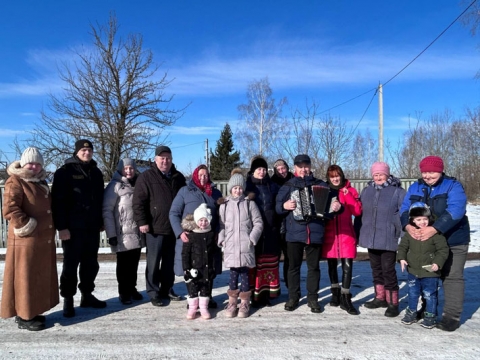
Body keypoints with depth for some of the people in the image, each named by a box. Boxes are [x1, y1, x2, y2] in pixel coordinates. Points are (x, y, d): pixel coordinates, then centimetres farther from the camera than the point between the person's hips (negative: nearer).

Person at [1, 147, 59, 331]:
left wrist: (50, 229, 16)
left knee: (40, 277, 15)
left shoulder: (41, 182, 15)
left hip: (44, 239, 9)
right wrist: (26, 225, -19)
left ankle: (31, 311, 27)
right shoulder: (15, 181, -10)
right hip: (26, 240, -8)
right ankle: (24, 316, 12)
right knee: (25, 278, 1)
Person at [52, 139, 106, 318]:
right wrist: (61, 227, -17)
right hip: (73, 228, -6)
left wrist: (101, 222, 15)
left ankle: (87, 295, 26)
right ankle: (68, 300, 14)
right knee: (71, 265, 2)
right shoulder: (65, 172, -6)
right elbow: (58, 201, -12)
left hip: (92, 227, 6)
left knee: (91, 264, 13)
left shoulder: (96, 172, 13)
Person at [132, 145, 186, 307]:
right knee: (154, 263, 3)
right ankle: (153, 293, 14)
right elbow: (138, 201, -10)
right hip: (155, 228, -5)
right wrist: (142, 222, -16)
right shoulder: (146, 176, -5)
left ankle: (167, 290, 27)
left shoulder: (178, 177, 11)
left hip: (174, 228, 5)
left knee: (169, 262, 14)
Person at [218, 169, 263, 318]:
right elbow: (221, 224, 8)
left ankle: (244, 302, 15)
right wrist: (222, 240, -3)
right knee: (233, 272, 4)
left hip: (246, 246, -1)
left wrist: (252, 238, -4)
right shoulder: (224, 204, 7)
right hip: (230, 246, 1)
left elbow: (258, 223, 4)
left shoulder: (249, 203, 3)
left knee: (244, 272, 2)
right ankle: (232, 301, 18)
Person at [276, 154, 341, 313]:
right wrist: (284, 206, -16)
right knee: (294, 266, 8)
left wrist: (337, 205, -14)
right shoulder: (288, 185, 7)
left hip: (315, 233, 0)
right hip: (294, 232, 0)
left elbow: (331, 201, 8)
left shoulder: (321, 185, 9)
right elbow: (277, 206, 4)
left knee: (314, 266, 8)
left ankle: (312, 298, 19)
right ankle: (293, 297, 21)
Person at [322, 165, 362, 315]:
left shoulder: (350, 190, 5)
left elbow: (357, 211, -5)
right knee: (332, 264, 11)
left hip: (346, 234, -1)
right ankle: (335, 292, 28)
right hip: (329, 234, 1)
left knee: (347, 265, -6)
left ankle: (345, 298, 2)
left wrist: (347, 195, -13)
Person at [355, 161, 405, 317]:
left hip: (388, 239, -5)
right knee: (376, 269, 15)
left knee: (388, 271, -1)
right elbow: (359, 213, 12)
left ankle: (393, 303, 10)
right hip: (370, 238, 5)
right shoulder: (366, 191, 9)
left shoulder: (397, 191, -6)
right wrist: (357, 234, 11)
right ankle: (380, 298, 29)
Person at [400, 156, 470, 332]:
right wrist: (408, 226, -26)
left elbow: (455, 211, -27)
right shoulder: (414, 188, 2)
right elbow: (405, 209, -5)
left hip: (453, 241, -5)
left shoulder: (453, 186, -13)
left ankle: (452, 315, 9)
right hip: (424, 241, 5)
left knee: (452, 277, 1)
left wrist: (434, 229, -39)